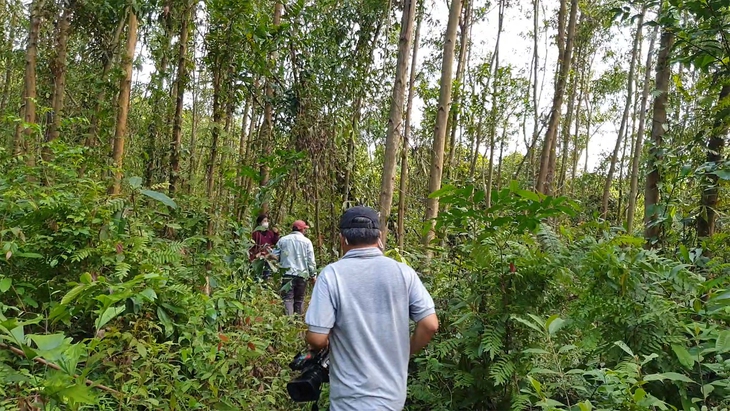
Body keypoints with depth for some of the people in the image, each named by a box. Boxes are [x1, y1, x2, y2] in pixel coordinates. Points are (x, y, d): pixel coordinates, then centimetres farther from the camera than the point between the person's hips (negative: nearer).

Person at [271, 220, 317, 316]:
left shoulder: (283, 240, 6)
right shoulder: (307, 241, 1)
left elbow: (275, 256, 5)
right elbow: (311, 261, -1)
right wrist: (313, 275, 7)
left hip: (287, 274, 0)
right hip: (302, 275, 0)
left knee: (287, 299, -2)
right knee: (299, 300, 12)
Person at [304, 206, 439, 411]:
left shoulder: (331, 274, -15)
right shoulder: (403, 272, -7)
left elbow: (317, 339, -16)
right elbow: (430, 324, -7)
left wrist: (316, 347, 7)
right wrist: (406, 352, 10)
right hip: (393, 394, 4)